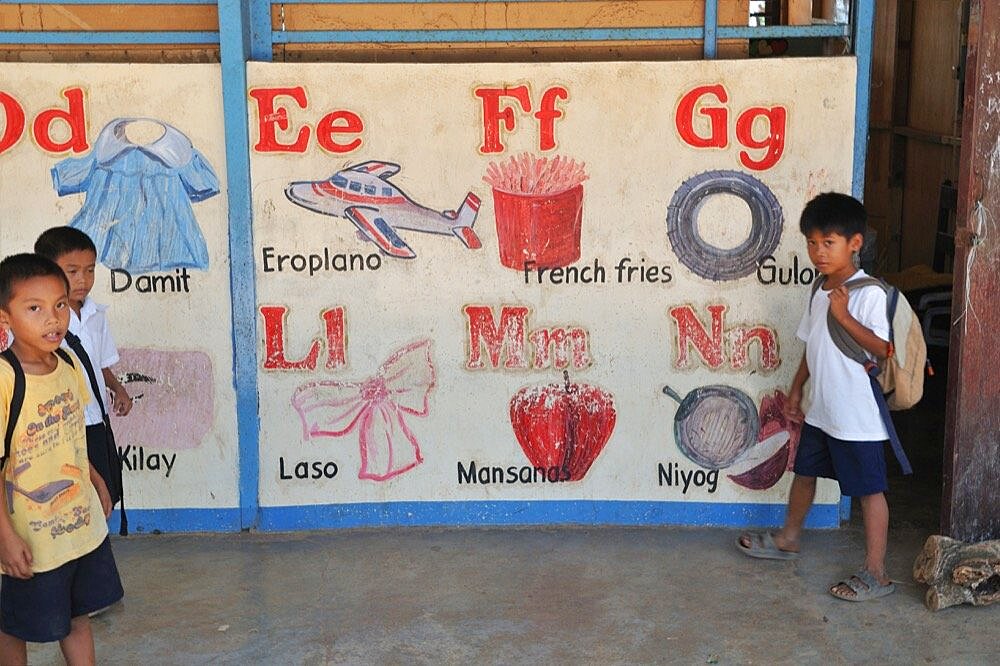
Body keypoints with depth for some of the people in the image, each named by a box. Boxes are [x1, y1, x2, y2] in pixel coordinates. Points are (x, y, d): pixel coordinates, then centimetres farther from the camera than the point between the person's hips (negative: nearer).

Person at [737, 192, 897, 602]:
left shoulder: (869, 293, -17)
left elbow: (883, 349, -23)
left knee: (868, 489, 0)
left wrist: (844, 316, -27)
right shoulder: (821, 293, 9)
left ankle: (876, 574, 7)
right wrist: (796, 389, 18)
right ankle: (788, 540, 43)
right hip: (820, 410, 9)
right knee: (804, 471, 22)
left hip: (858, 415, -9)